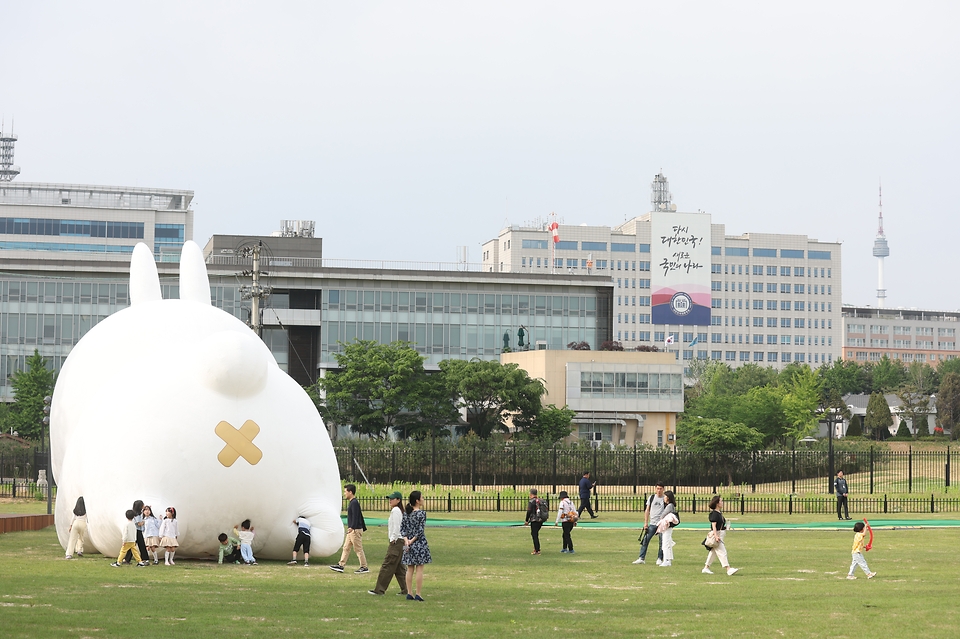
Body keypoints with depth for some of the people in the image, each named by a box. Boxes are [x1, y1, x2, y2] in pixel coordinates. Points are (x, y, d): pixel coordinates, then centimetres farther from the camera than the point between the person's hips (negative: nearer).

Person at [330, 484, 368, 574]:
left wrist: (352, 527, -35)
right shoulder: (351, 502, 16)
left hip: (356, 530, -10)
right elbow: (360, 516, 21)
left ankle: (364, 567, 1)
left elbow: (356, 516, -25)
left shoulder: (354, 503, -15)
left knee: (358, 549, -5)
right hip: (352, 530, 10)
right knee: (346, 547, 10)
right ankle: (341, 565, 12)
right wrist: (363, 527, 24)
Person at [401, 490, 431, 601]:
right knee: (419, 569, 0)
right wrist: (413, 540, -9)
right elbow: (421, 530, -16)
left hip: (409, 543, 6)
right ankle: (418, 594, 0)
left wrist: (406, 539, -6)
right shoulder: (421, 513, -12)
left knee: (410, 569, 10)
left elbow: (402, 528, 3)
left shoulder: (407, 513, 7)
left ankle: (409, 593, 11)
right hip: (419, 542, -6)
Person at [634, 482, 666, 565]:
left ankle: (660, 559, 11)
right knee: (645, 540, -2)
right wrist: (646, 522, 5)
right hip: (652, 523, 3)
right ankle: (641, 558, 1)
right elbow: (647, 510, 11)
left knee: (662, 542, 0)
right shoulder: (652, 497, 8)